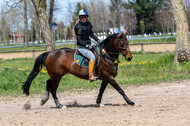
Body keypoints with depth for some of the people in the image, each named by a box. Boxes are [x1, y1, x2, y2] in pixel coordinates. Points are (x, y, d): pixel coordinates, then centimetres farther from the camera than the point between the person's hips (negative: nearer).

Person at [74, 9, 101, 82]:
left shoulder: (88, 24, 7)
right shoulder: (78, 27, -13)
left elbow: (91, 34, 18)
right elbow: (79, 39, -16)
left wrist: (98, 40, 6)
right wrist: (87, 46, -23)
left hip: (88, 45, 8)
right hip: (81, 47, -8)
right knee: (93, 57, -26)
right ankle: (91, 76, -25)